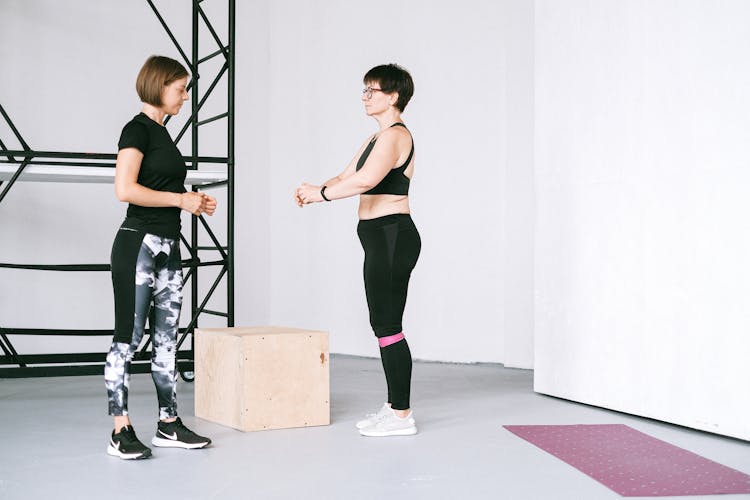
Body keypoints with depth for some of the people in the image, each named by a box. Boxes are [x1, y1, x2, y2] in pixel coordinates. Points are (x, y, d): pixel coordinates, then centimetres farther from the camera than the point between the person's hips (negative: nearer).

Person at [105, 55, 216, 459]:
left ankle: (168, 425, 16)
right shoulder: (138, 129, -9)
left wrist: (194, 202, 9)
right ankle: (120, 432, -1)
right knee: (128, 337, -5)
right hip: (139, 243, -9)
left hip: (169, 245, 9)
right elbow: (125, 189, -20)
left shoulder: (162, 133, 18)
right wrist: (180, 199, -12)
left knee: (166, 337, 10)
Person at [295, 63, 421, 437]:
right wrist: (316, 189, -2)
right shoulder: (376, 138, 20)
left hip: (392, 236, -11)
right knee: (383, 323, 13)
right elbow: (346, 178, 18)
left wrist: (321, 194, -18)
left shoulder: (396, 136, -13)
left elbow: (364, 180, -28)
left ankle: (402, 415, -2)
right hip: (381, 239, 11)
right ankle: (394, 405, 20)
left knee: (388, 325, -8)